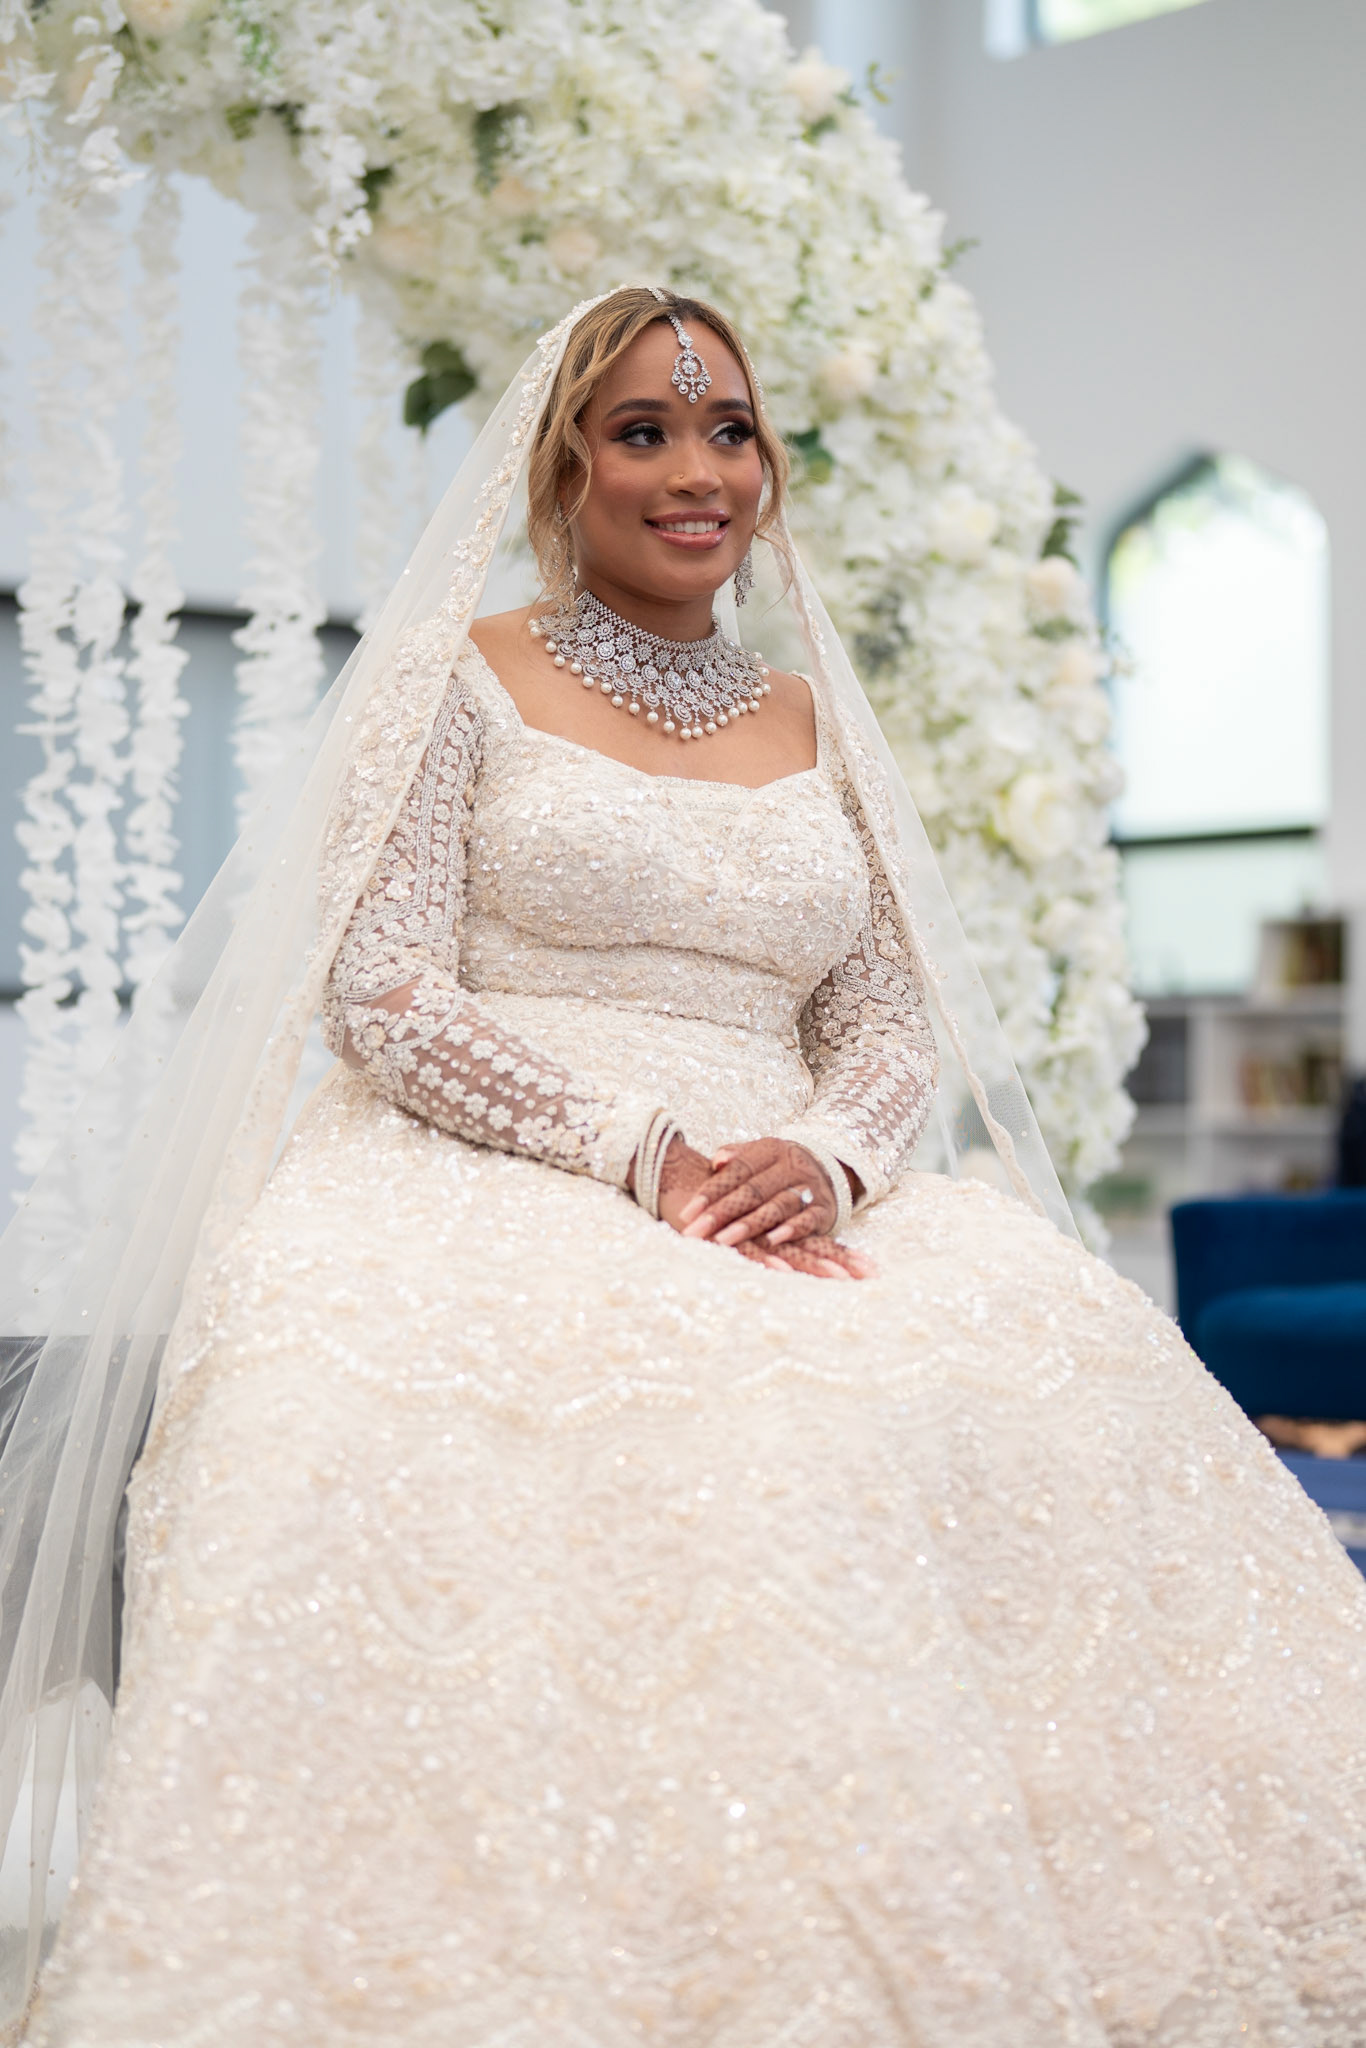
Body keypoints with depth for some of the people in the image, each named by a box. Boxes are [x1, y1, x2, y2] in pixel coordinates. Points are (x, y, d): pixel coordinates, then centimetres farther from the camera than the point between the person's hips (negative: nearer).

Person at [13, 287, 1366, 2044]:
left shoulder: (812, 727, 20)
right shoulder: (464, 684, 7)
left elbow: (898, 1020, 14)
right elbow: (385, 1000, -3)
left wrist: (825, 1157, -10)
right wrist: (644, 1156, -16)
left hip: (787, 1208, 4)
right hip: (494, 1199, -3)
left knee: (1051, 1377, -26)